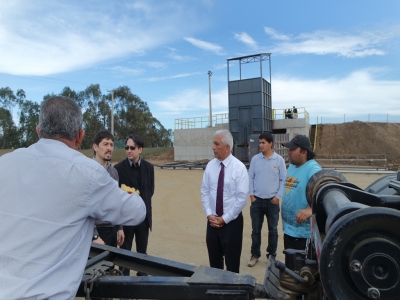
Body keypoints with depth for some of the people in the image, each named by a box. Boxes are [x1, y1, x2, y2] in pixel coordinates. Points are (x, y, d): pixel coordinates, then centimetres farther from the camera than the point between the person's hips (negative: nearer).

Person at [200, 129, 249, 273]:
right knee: (214, 261, 18)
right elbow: (204, 191, 4)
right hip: (212, 221, 4)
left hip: (231, 221, -4)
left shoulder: (239, 167, -14)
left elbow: (242, 198, -15)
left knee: (232, 263, 11)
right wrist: (209, 214, -6)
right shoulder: (210, 165, 0)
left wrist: (225, 219, -13)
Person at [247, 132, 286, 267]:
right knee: (256, 229, 10)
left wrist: (278, 196, -7)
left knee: (273, 230, 12)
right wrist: (251, 195, -3)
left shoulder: (279, 159, -4)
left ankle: (272, 255, 28)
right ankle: (255, 255, 24)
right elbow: (250, 177, 3)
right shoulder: (255, 159, 0)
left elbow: (283, 180, -2)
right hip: (257, 200, 1)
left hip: (272, 201, -1)